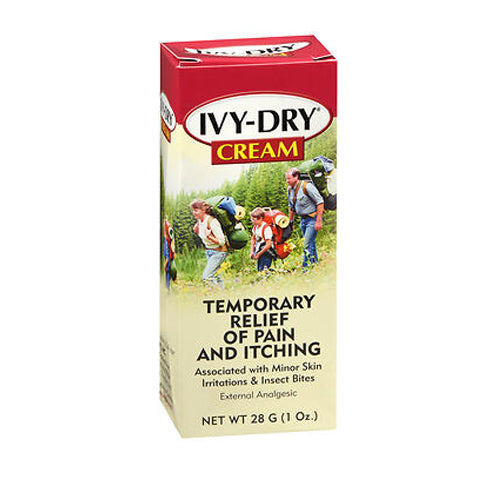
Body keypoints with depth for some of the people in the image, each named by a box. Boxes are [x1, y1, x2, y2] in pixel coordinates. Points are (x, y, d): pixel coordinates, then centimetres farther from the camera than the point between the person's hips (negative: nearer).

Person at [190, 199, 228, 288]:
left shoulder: (212, 222, -26)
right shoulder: (199, 221, -1)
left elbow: (221, 241, -24)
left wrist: (209, 236, -38)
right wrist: (196, 231, -2)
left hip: (218, 252, -9)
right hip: (208, 251, 9)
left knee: (206, 277, -16)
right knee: (215, 276, 15)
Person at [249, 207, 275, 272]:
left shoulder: (266, 228, -21)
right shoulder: (255, 227, 5)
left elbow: (268, 245, -23)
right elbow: (253, 239, 20)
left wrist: (259, 254, -18)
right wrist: (252, 252, 10)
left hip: (266, 254, -8)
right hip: (259, 254, 8)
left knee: (263, 270, -14)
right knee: (259, 270, 9)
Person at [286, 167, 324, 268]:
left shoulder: (307, 186, -19)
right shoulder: (290, 189, 5)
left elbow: (320, 202, -18)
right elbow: (291, 207, 21)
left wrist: (318, 221, -20)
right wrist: (290, 222, 20)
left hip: (313, 218, -8)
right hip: (303, 219, 8)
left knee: (307, 245, -13)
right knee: (311, 244, 13)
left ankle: (306, 266, -10)